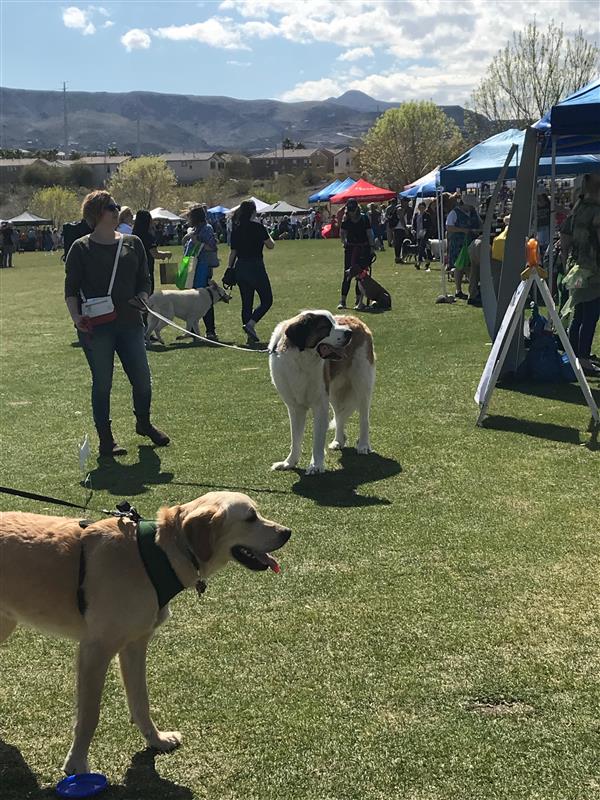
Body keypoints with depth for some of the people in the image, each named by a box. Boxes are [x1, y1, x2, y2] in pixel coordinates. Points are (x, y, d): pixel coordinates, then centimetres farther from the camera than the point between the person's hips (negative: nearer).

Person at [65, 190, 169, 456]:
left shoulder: (132, 243, 10)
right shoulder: (81, 248, 0)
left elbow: (144, 280, 15)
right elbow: (71, 289, 0)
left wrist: (141, 299, -5)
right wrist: (76, 317, -15)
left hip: (129, 323, 3)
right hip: (96, 326, -3)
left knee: (142, 379, 6)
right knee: (102, 383, 2)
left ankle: (144, 423, 32)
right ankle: (105, 439, 14)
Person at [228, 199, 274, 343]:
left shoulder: (235, 229, 6)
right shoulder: (257, 226, -11)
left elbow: (233, 252, 7)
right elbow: (270, 245, -4)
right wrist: (269, 237, 16)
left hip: (240, 268, 6)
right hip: (255, 267, -6)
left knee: (246, 303, 11)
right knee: (267, 300, 4)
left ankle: (250, 335, 11)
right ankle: (250, 324, -14)